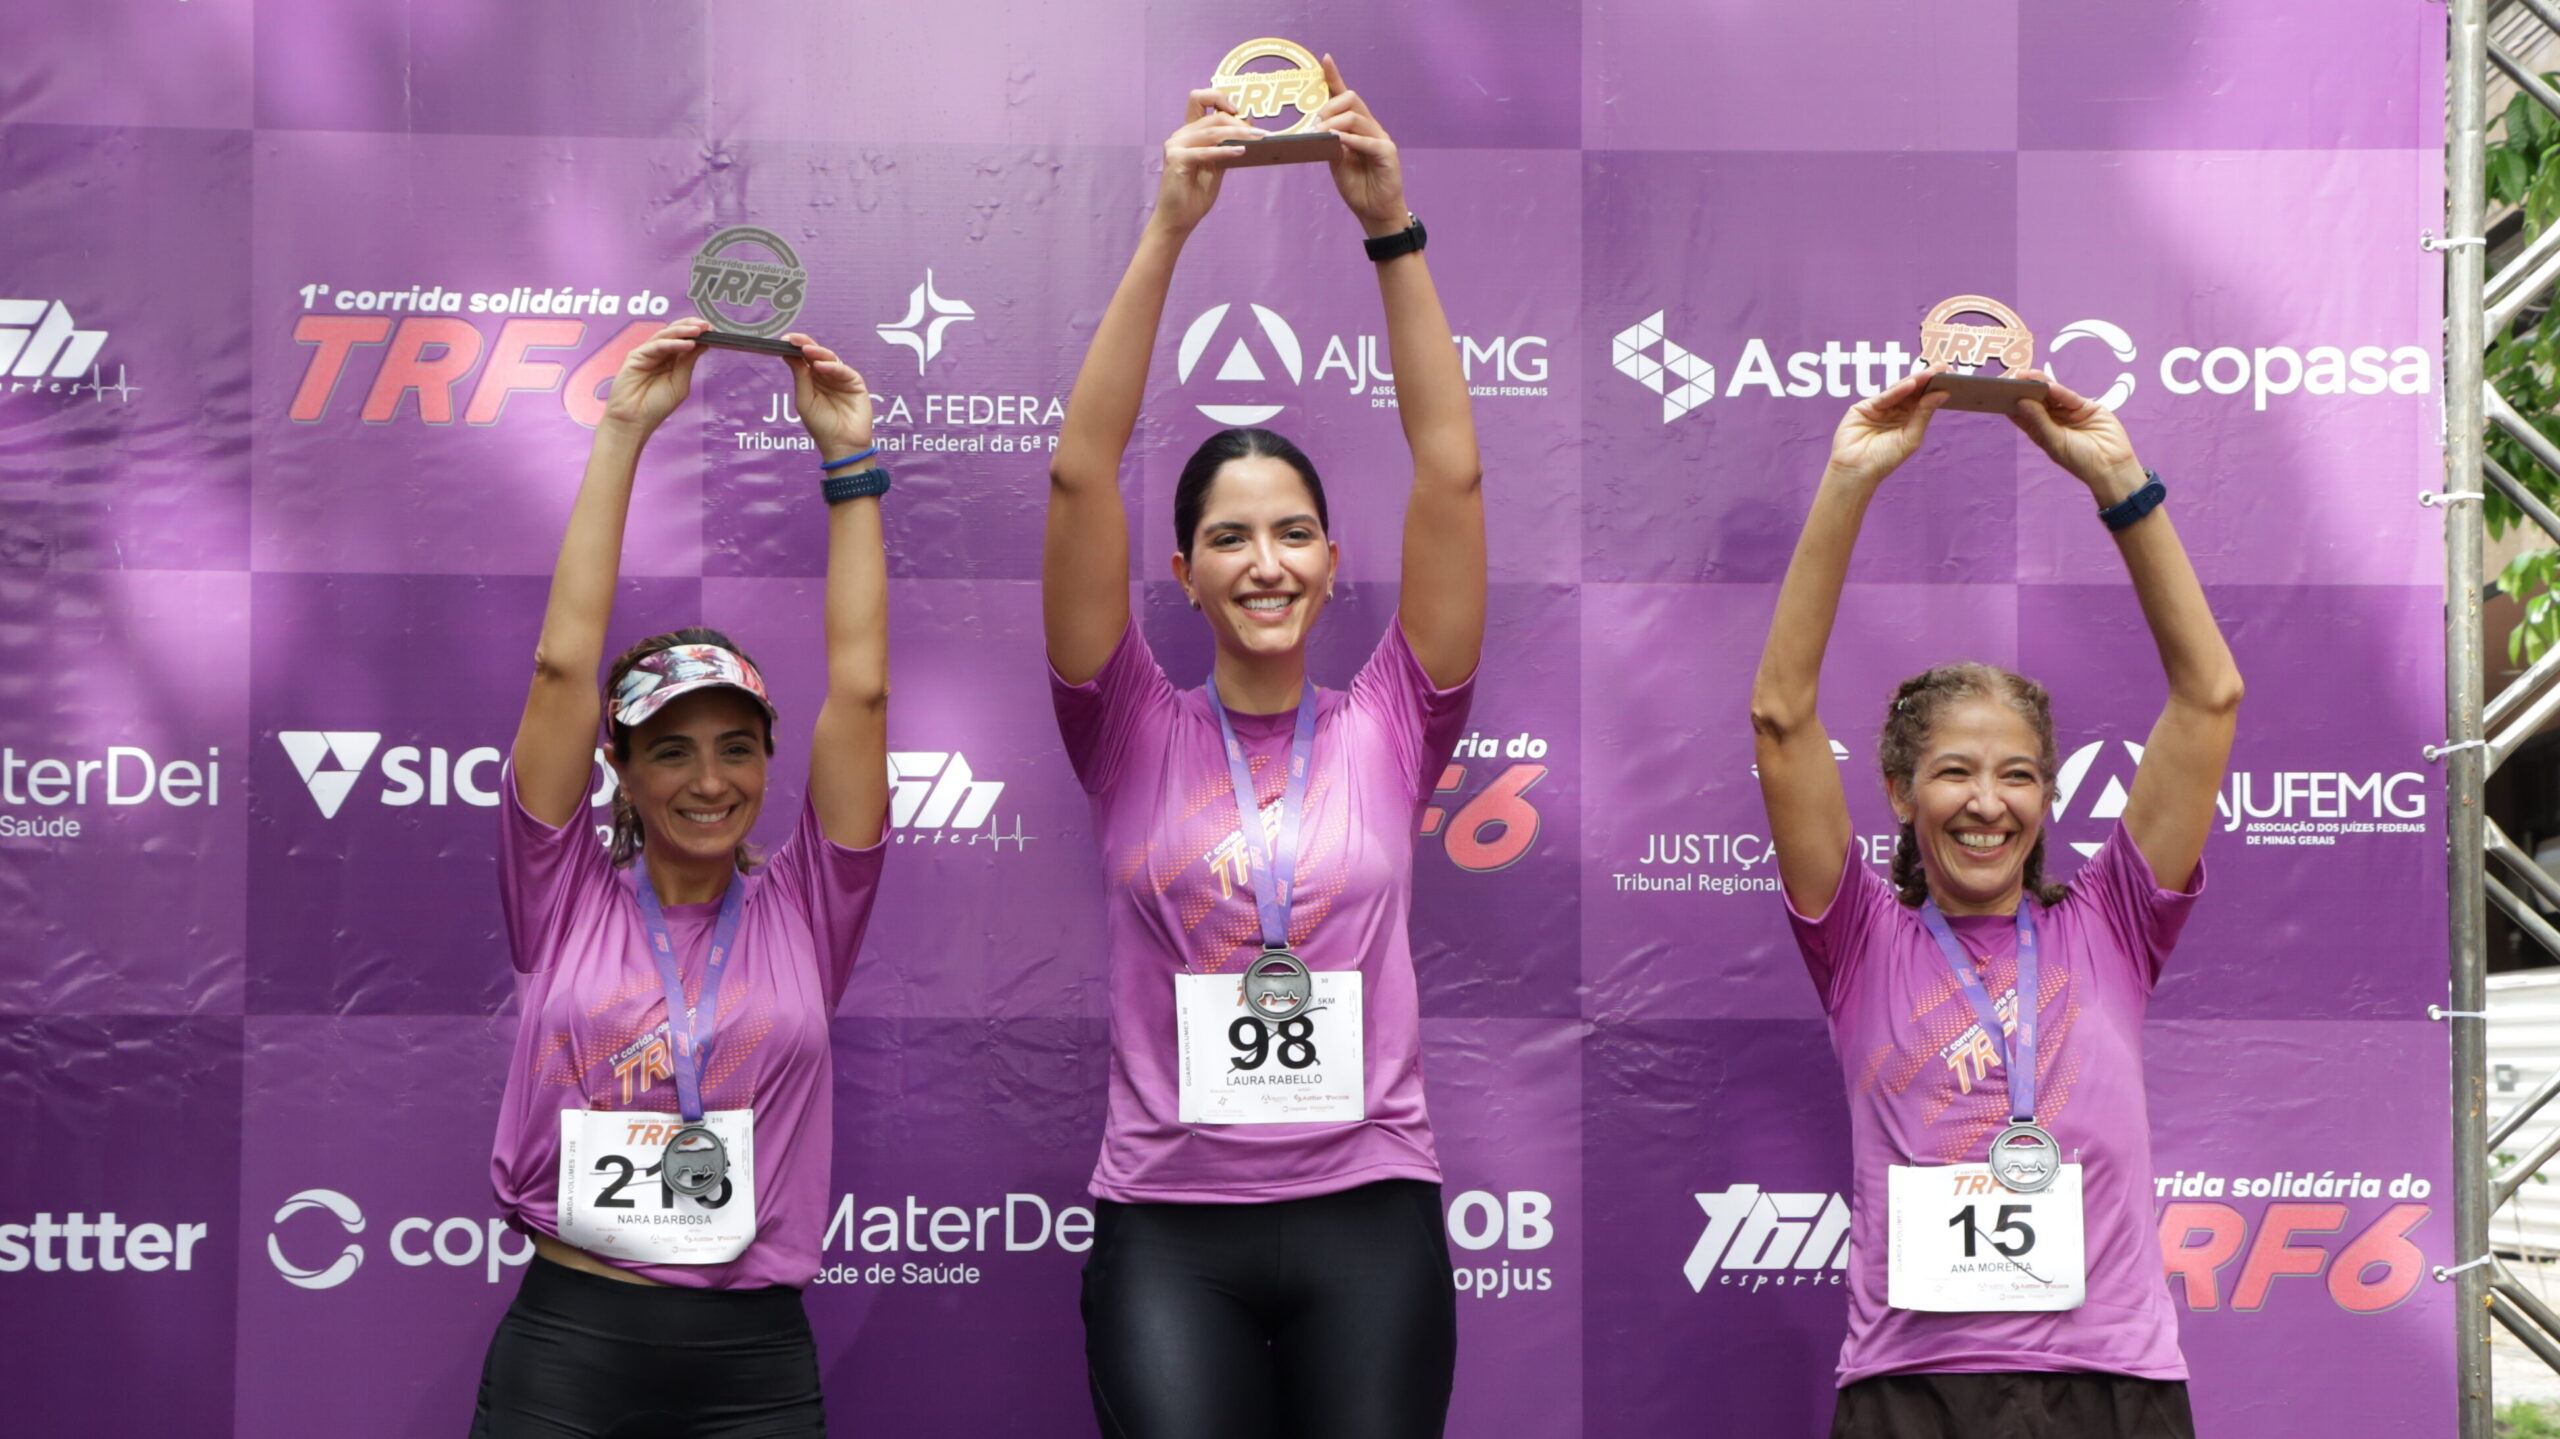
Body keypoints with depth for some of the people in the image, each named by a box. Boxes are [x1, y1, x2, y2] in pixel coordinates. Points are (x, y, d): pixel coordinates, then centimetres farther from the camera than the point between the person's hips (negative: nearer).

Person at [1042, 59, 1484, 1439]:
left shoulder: (1388, 731, 6)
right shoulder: (1134, 736, 5)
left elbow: (1449, 467, 0)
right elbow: (1082, 471, -4)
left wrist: (1392, 231, -7)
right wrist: (1166, 233, -11)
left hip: (1369, 1218, 1)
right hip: (1168, 1228, -1)